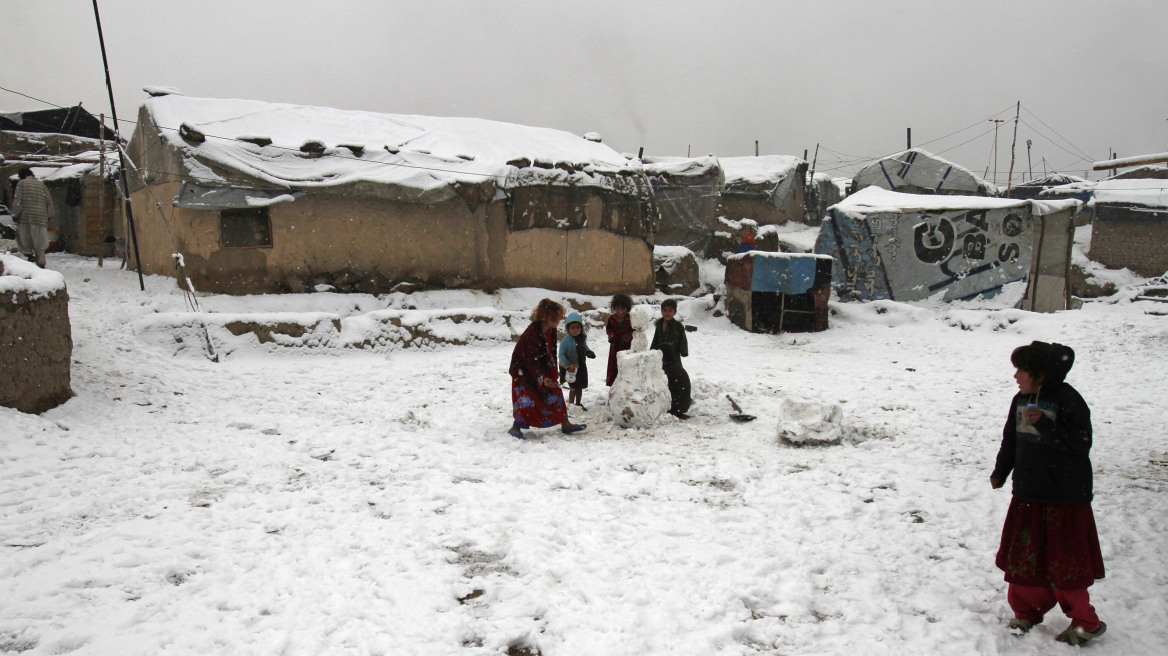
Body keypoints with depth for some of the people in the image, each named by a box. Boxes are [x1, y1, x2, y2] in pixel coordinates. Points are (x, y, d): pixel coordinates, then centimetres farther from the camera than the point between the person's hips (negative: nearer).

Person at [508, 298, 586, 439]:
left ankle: (565, 424, 17)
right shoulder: (532, 334, -33)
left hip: (542, 369, 8)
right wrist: (542, 379, -43)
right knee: (528, 399, -12)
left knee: (555, 393, 7)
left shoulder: (551, 330, -7)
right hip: (524, 371, -8)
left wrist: (552, 373, 10)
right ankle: (515, 428, 4)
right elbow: (532, 362, -34)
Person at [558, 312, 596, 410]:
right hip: (571, 368, -6)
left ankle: (578, 403, 36)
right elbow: (561, 355, -21)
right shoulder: (566, 340, -21)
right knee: (573, 388, 1)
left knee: (580, 387, 18)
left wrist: (589, 353, -7)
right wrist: (568, 365, -29)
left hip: (581, 366, 6)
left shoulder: (582, 338, -1)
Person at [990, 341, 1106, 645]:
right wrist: (1000, 472, 20)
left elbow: (1080, 445, -22)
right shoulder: (1021, 400, 5)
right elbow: (1011, 440, 17)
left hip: (1065, 497, -6)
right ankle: (1027, 613, 29)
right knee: (1022, 556, 12)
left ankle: (1085, 623, 22)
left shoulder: (1068, 400, -16)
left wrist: (1044, 425, -29)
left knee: (1064, 563, 2)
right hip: (1028, 494, 7)